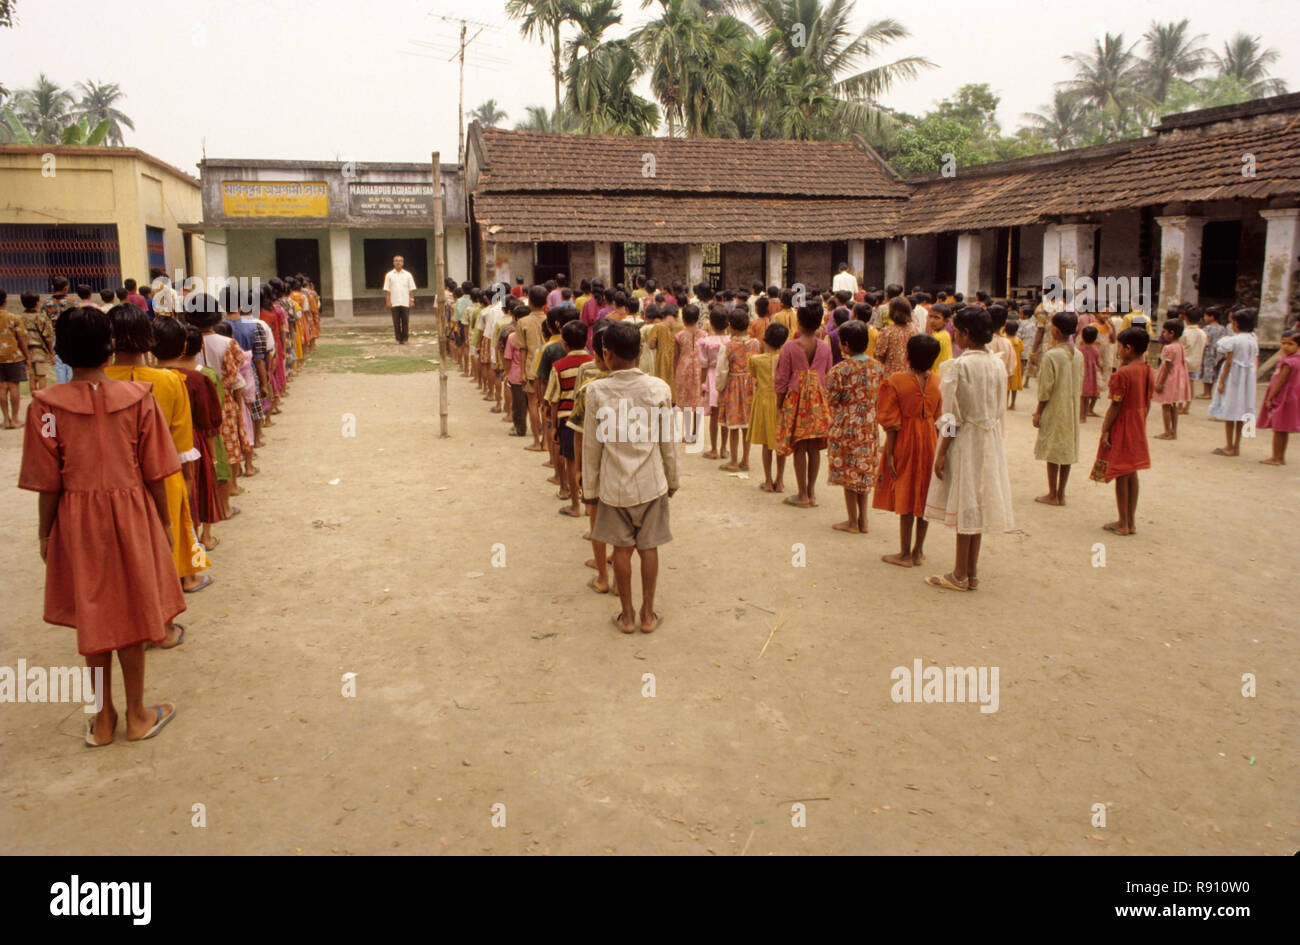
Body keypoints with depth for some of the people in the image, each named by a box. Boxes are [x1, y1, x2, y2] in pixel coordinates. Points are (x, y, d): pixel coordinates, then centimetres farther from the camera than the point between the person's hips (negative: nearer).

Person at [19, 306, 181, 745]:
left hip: (77, 520, 0)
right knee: (131, 614, 13)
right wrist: (164, 522, 6)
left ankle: (103, 717, 26)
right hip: (131, 515, 0)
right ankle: (137, 714, 25)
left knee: (92, 618, 14)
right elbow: (154, 474, -6)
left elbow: (48, 484, -7)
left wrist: (45, 533, 6)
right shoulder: (138, 397, -10)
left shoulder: (46, 406, -10)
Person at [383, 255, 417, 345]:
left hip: (405, 303, 0)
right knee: (396, 322, 1)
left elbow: (411, 289, 7)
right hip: (394, 303, 0)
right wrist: (388, 301, -4)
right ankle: (398, 339, 8)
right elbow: (387, 290, 4)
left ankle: (405, 338, 7)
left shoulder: (408, 275, 8)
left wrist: (411, 300, -2)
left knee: (405, 321, 0)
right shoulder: (389, 275, 6)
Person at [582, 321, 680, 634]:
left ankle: (627, 615, 20)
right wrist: (673, 480, 12)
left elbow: (591, 446, -5)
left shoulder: (596, 391, -12)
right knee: (648, 547, 11)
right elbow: (668, 442, -2)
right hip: (651, 482, 1)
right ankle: (648, 614, 20)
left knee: (622, 548, 11)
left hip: (613, 484, -1)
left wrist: (589, 489, 6)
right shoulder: (658, 389, -9)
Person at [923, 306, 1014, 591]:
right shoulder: (998, 364, 4)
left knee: (964, 505, 1)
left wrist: (942, 452, -11)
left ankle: (960, 575, 10)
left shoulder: (959, 366, -17)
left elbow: (953, 415, -17)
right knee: (977, 503, 13)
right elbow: (1000, 410, 9)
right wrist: (991, 429, 18)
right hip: (991, 440, 7)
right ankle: (972, 572, 21)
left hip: (965, 440, -7)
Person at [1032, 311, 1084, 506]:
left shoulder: (1051, 355, -17)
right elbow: (1080, 384, 9)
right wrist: (1075, 404, 19)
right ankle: (1061, 494, 16)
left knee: (1052, 453, 2)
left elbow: (1045, 389, -15)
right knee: (1068, 450, 10)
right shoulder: (1078, 355, 3)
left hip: (1054, 409, -6)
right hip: (1072, 409, 6)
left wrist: (1038, 412, -7)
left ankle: (1052, 495, 8)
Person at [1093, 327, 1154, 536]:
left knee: (1121, 475, 1)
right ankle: (1131, 522, 20)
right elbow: (1148, 403, 10)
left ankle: (1123, 523, 7)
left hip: (1122, 428, -7)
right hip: (1138, 429, 7)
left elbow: (1115, 406, -19)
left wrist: (1105, 430, -13)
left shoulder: (1123, 373, -20)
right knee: (1132, 474, 14)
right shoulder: (1148, 370, 4)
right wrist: (1141, 423, 20)